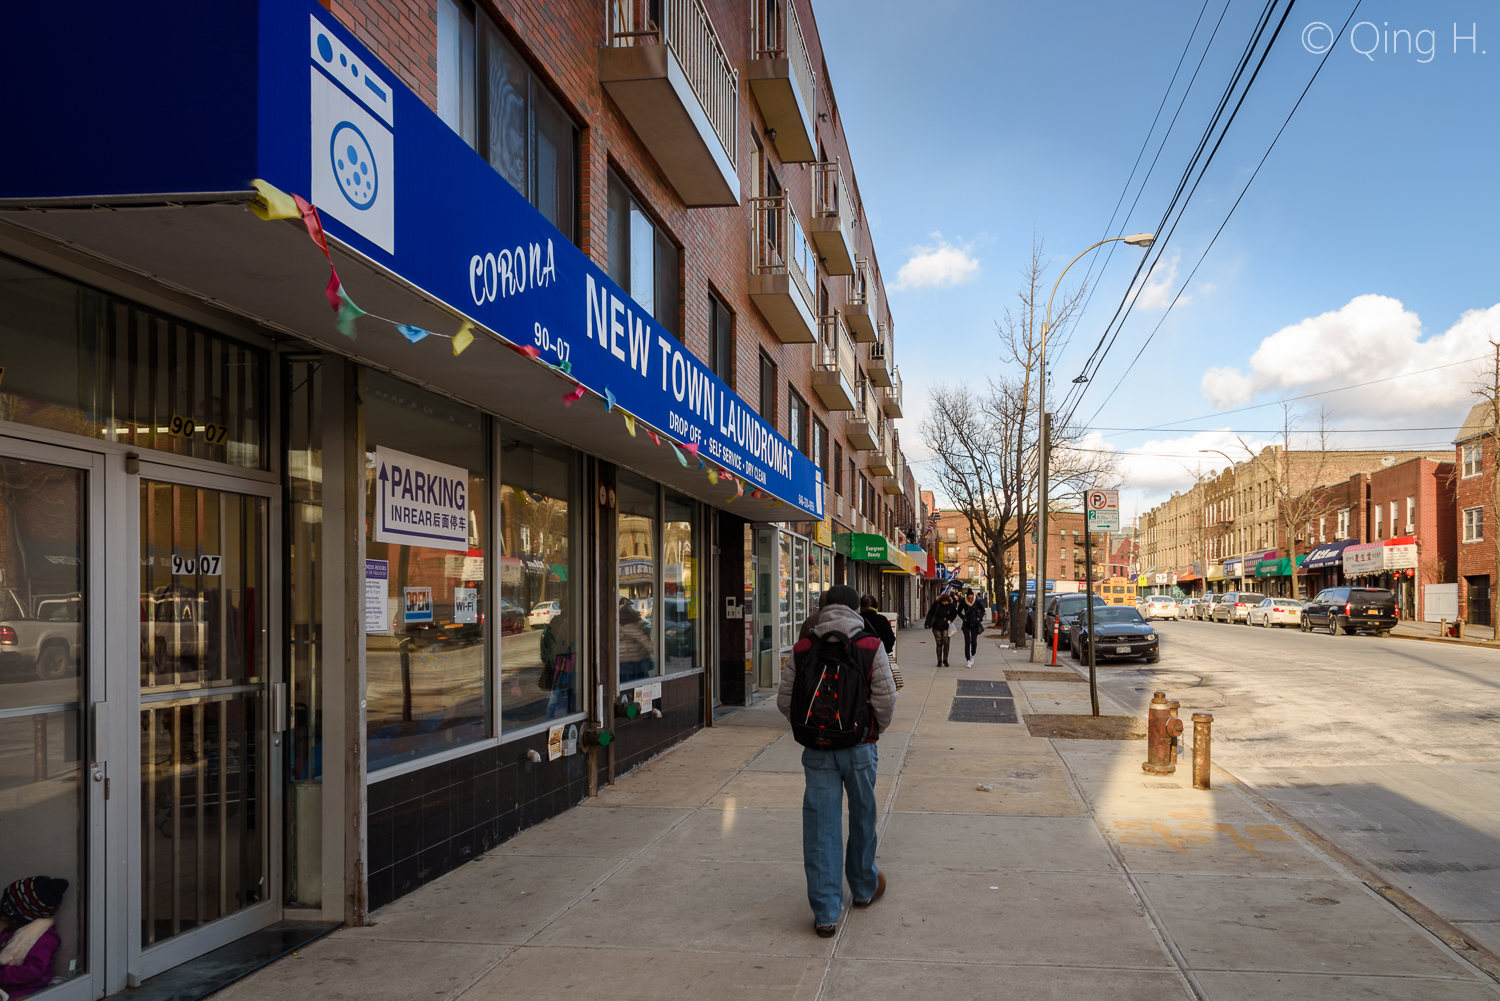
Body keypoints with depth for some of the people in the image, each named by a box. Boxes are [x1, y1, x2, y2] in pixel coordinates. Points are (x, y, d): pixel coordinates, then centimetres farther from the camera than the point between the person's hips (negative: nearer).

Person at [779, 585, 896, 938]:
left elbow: (785, 701, 2)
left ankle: (826, 913, 4)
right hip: (860, 748, -1)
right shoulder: (871, 647, -6)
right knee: (862, 820, 19)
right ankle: (863, 888, 39)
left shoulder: (802, 650, 0)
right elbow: (885, 700, -10)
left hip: (817, 749, 1)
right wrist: (877, 728, 10)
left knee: (820, 827, 4)